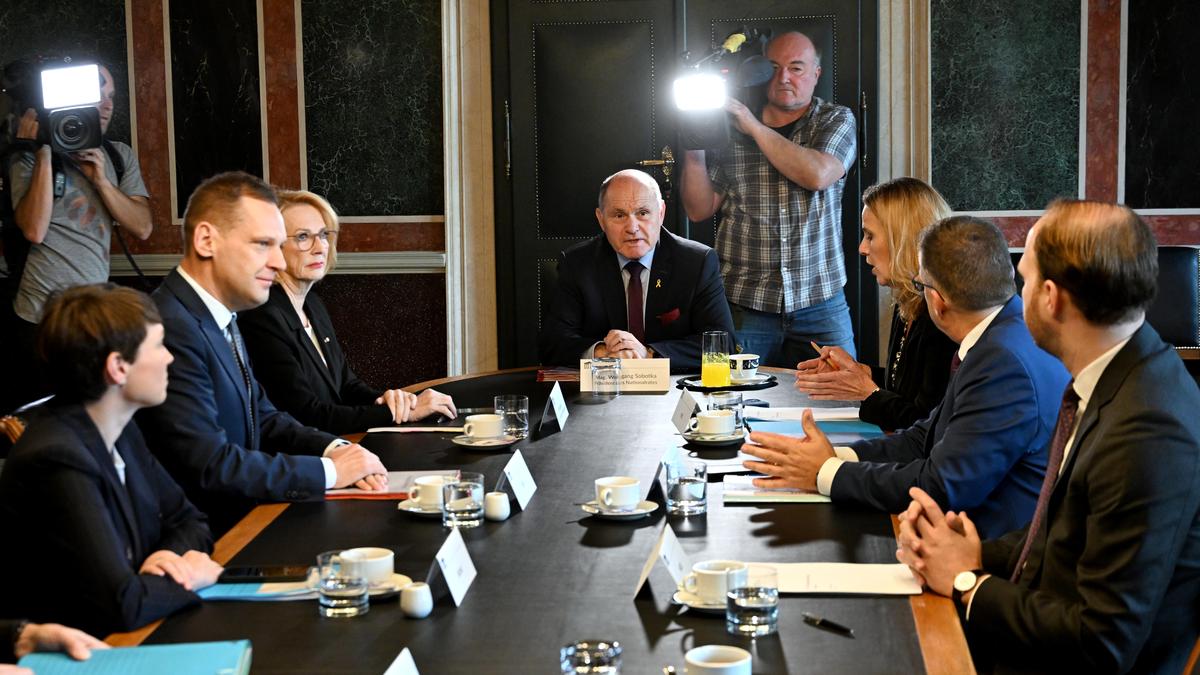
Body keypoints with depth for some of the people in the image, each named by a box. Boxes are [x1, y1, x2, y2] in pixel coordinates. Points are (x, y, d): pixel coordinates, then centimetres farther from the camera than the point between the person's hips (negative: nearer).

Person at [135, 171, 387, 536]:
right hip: (210, 538, -9)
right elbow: (208, 466, -25)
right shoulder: (172, 329, -21)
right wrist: (329, 471, -16)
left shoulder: (221, 320, 10)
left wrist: (335, 449, -1)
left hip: (243, 516, 9)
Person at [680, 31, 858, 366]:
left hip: (819, 304, 0)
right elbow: (700, 210, 6)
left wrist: (755, 127, -12)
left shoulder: (837, 121, 5)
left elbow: (818, 174, -15)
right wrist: (693, 148, -9)